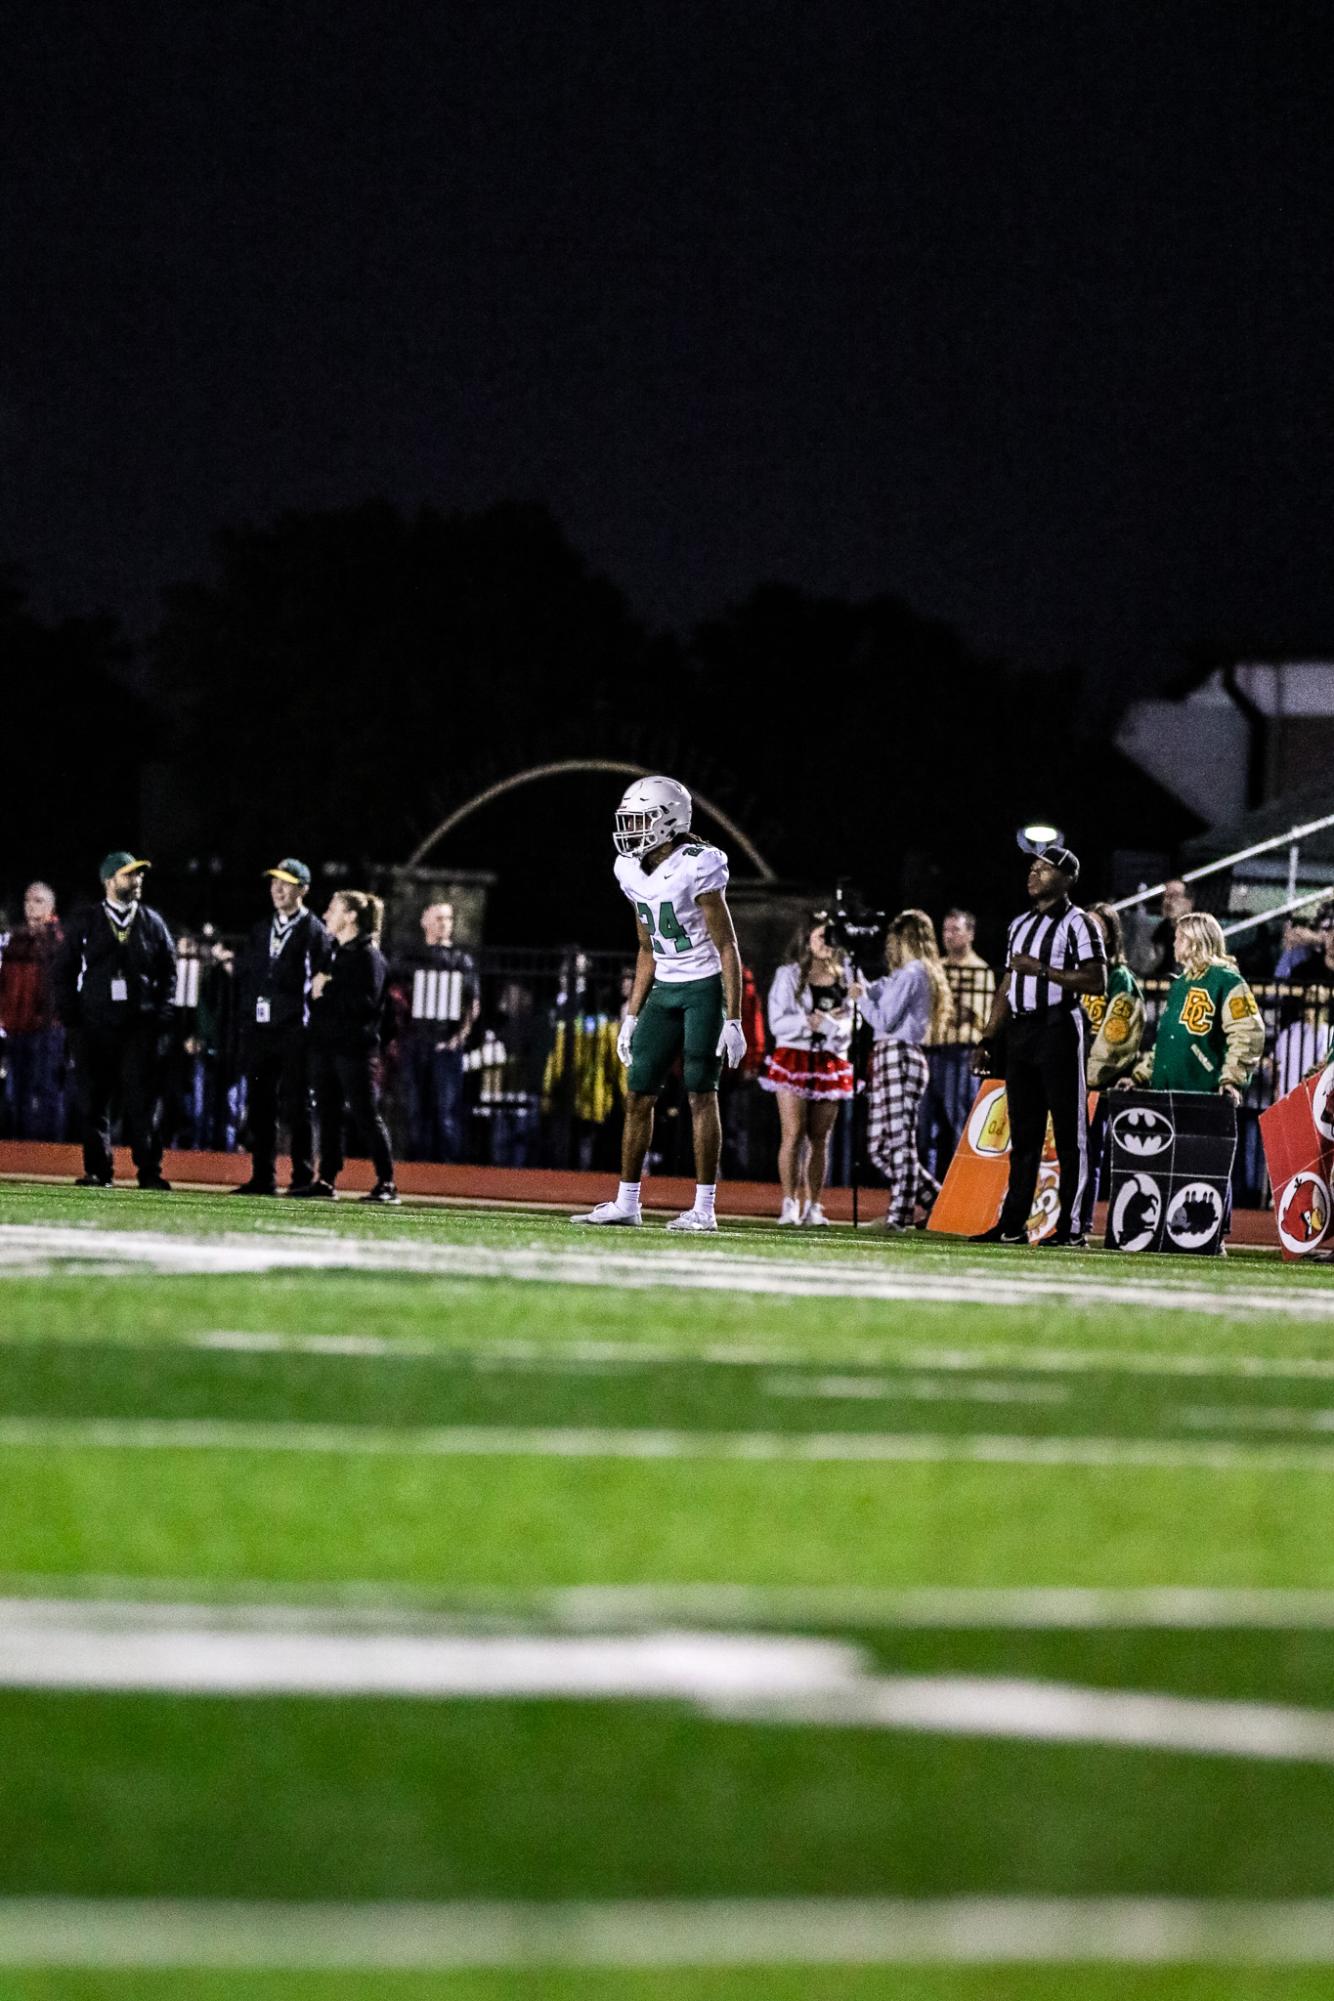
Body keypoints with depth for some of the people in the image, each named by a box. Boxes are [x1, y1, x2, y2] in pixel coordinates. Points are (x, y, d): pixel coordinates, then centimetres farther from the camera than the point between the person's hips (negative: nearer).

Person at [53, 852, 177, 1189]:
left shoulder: (152, 923, 9)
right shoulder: (86, 923, 6)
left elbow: (169, 970, 12)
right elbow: (62, 971, 8)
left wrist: (162, 1015, 2)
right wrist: (69, 1014, -2)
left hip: (141, 1025, 0)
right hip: (94, 1023, 0)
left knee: (142, 1099, -4)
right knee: (93, 1100, 0)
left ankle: (149, 1171, -2)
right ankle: (97, 1170, 6)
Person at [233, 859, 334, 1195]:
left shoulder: (315, 932, -1)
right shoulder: (261, 930, 17)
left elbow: (327, 979, -6)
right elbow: (244, 976, 17)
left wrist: (314, 1019, -11)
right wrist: (245, 1018, 8)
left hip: (295, 1030, -6)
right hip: (259, 1028, 6)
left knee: (296, 1105, -4)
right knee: (260, 1106, 6)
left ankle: (303, 1177, -1)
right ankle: (263, 1177, 11)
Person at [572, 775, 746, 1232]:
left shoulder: (696, 869, -18)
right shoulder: (634, 873, 5)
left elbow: (727, 947, -16)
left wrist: (733, 1020, -19)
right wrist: (632, 1015, 14)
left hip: (705, 988, -7)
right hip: (665, 990, 8)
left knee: (701, 1095, -6)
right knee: (638, 1093, 5)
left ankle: (704, 1208, -2)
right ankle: (626, 1203, 12)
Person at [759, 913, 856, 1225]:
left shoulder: (845, 977, 10)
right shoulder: (789, 975, 3)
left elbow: (852, 1022, 4)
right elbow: (779, 1023, -5)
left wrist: (825, 1023, -13)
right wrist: (809, 1021, -17)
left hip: (831, 1062, 3)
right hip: (794, 1058, -3)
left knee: (820, 1138, 3)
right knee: (793, 1134, -10)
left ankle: (813, 1205, 6)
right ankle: (790, 1204, -10)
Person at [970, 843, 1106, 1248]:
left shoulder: (1077, 923, -3)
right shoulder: (1020, 925, 20)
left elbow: (1097, 982, -13)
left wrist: (1042, 970, -17)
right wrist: (987, 1039, 16)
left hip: (1058, 1028, -7)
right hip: (1019, 1031, 7)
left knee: (1069, 1133, -6)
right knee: (1023, 1132, 8)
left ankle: (1070, 1227, -7)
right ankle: (1013, 1224, 10)